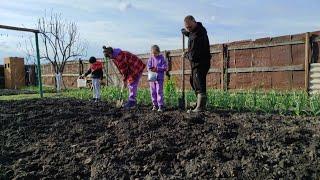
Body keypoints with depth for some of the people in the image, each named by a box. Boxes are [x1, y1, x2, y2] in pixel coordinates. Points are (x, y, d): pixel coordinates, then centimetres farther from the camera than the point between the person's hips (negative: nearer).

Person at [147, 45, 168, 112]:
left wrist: (157, 69, -16)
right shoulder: (151, 58, 8)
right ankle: (155, 105, 17)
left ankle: (161, 106, -2)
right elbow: (148, 67, 7)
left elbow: (165, 67, -6)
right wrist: (151, 69, -15)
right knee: (153, 92, 7)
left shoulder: (161, 58, -1)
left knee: (159, 92, -8)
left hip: (159, 78, -4)